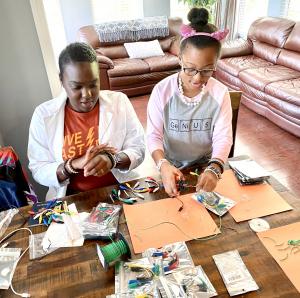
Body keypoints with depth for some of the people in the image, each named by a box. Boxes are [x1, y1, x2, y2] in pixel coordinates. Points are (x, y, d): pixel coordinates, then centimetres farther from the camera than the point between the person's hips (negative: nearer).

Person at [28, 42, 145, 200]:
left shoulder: (119, 101, -4)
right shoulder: (43, 114, -6)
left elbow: (138, 149, -2)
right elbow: (39, 171, -3)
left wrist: (112, 159, -23)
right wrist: (74, 164, -21)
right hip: (72, 198, 0)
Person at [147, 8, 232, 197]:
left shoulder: (220, 93, -9)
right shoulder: (162, 90, -13)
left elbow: (223, 137, -14)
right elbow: (154, 135, -13)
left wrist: (214, 169, -33)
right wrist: (163, 165, -33)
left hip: (205, 166, 2)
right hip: (170, 167, -2)